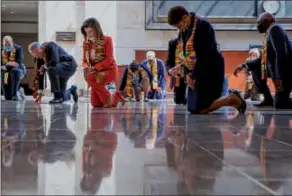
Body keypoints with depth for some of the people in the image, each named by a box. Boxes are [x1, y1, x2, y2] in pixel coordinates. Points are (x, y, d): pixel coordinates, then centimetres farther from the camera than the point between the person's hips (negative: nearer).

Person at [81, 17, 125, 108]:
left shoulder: (107, 39, -11)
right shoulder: (86, 42, 3)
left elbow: (109, 60, -17)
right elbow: (85, 60, 5)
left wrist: (94, 68, -28)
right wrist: (86, 67, -20)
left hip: (109, 69, -6)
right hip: (96, 73, 6)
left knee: (90, 78, -35)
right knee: (96, 104, -1)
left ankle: (109, 99, -14)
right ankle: (116, 97, 29)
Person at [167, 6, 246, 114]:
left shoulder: (203, 26, -18)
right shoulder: (183, 30, 7)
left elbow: (205, 55, -22)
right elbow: (181, 52, 9)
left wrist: (193, 75, -18)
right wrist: (187, 73, -5)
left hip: (210, 70, -9)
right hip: (196, 71, 9)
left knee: (199, 109, -12)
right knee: (192, 108, 10)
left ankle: (232, 98, 4)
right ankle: (231, 98, 20)